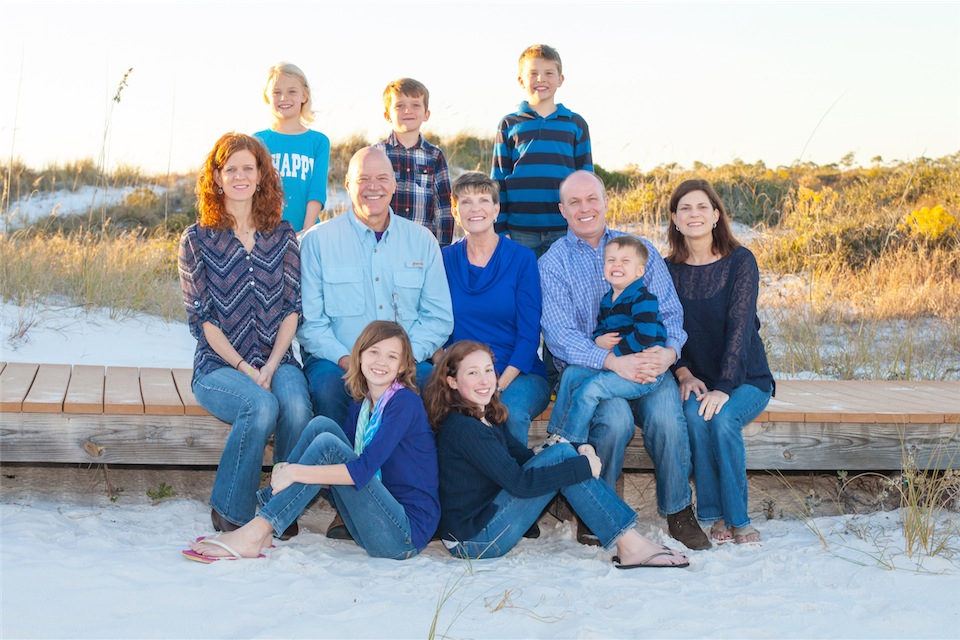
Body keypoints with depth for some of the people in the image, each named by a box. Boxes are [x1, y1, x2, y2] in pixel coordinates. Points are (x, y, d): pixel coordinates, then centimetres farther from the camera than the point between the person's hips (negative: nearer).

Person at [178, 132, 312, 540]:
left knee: (297, 405, -32)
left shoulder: (282, 235, 11)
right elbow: (202, 318, -2)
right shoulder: (197, 240, 3)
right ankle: (230, 511, -14)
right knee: (262, 406, -34)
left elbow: (292, 308, 5)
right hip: (219, 365, -2)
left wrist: (270, 367, -10)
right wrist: (246, 369, -14)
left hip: (277, 360, 2)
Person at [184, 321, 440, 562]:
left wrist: (296, 473, -23)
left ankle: (253, 535, -22)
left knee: (326, 443, -20)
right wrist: (288, 472, -13)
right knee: (321, 425, -2)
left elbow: (363, 470, -21)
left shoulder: (405, 402, -11)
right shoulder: (361, 404, 14)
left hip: (406, 535, -7)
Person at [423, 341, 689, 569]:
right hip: (475, 541, -9)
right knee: (561, 453, -14)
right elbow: (519, 483, -22)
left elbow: (526, 458, 10)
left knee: (566, 454, 2)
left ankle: (630, 544, -8)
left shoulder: (486, 418, 14)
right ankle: (631, 545, -15)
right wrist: (582, 466, -17)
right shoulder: (462, 428, -18)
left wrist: (578, 454, -9)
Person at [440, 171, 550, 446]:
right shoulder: (444, 259, 8)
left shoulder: (522, 259, 1)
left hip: (519, 376, -1)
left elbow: (529, 334, -4)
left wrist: (500, 385, -17)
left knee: (511, 407, -33)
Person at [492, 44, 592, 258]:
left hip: (565, 230, 0)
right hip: (521, 231, 0)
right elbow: (498, 179, 9)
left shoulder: (576, 124, 11)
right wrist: (499, 229, 3)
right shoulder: (509, 125, 9)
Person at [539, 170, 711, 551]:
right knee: (616, 418, -32)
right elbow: (560, 335, -8)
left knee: (667, 417, -28)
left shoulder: (641, 249, 13)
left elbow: (670, 312, 7)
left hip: (646, 361, 2)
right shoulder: (552, 263, 5)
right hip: (585, 366, -2)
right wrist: (613, 362, -24)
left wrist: (668, 351, -17)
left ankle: (679, 512, -7)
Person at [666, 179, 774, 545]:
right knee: (694, 414, -31)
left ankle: (737, 518, -14)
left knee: (722, 418, -32)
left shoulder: (740, 261, -7)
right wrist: (684, 375, -16)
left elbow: (740, 326, -16)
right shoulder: (667, 269, 4)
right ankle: (716, 516, -17)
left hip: (745, 379, -2)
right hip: (695, 379, 2)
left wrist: (724, 388, -26)